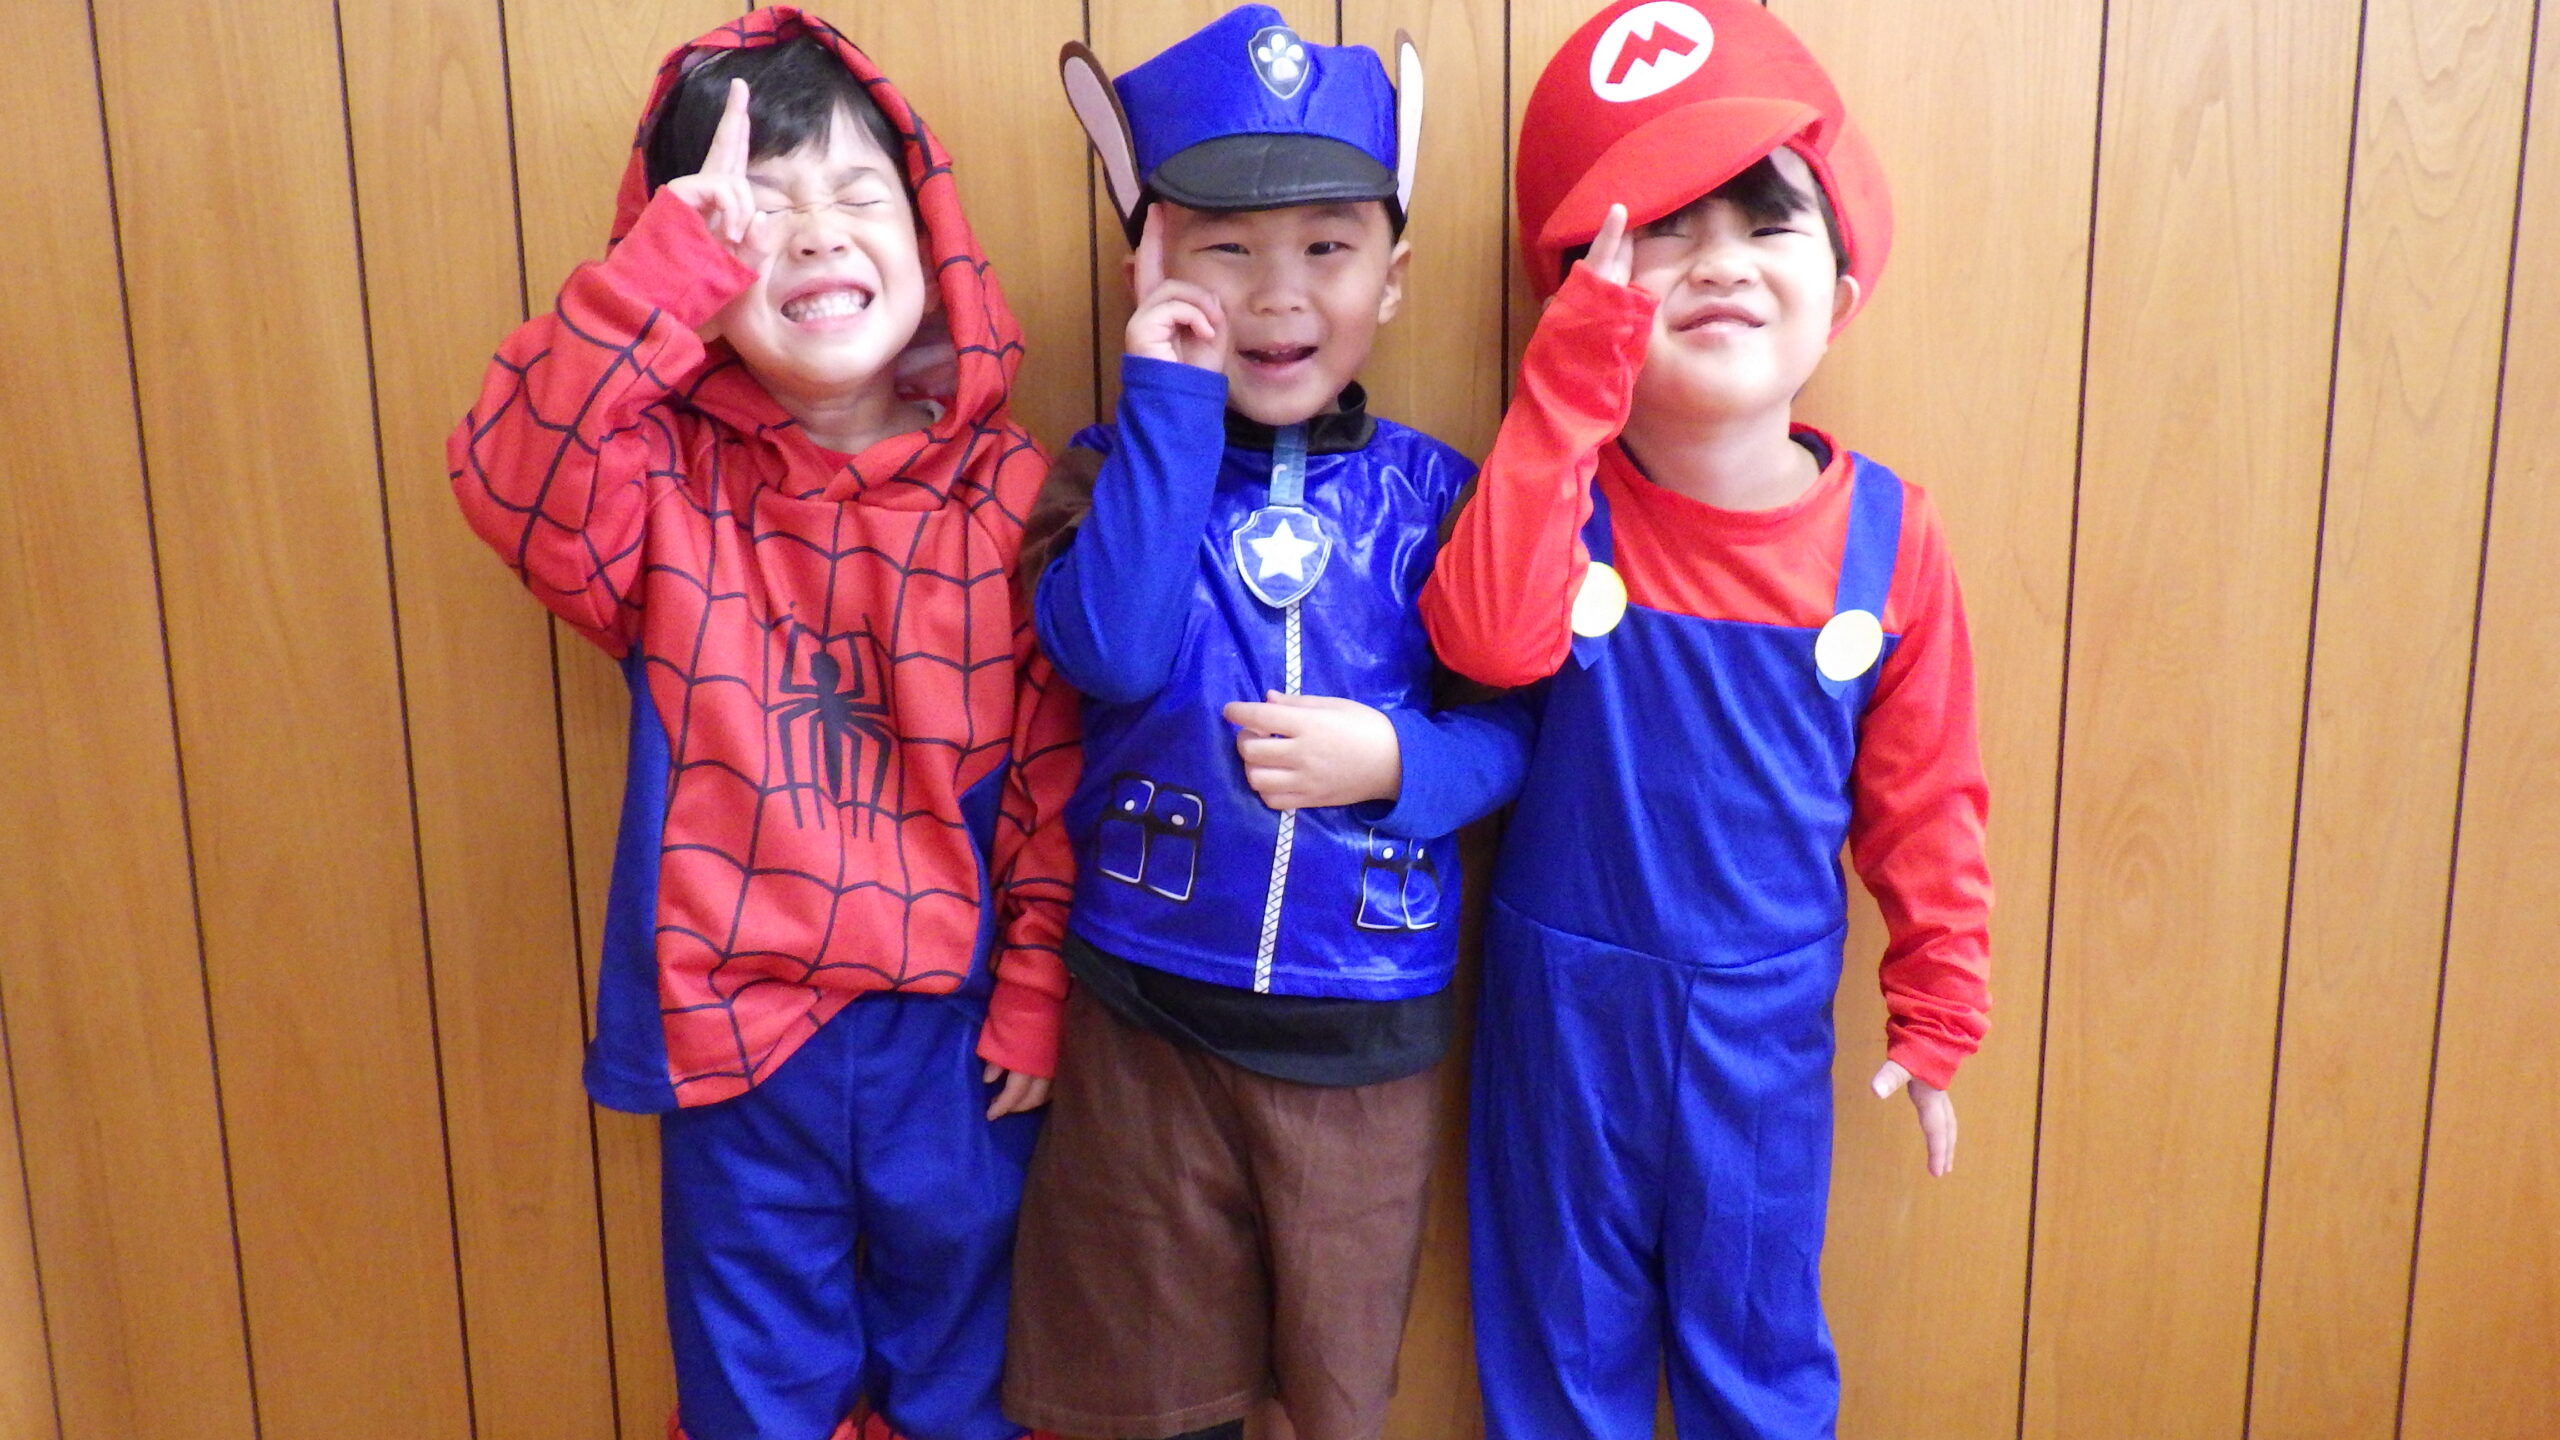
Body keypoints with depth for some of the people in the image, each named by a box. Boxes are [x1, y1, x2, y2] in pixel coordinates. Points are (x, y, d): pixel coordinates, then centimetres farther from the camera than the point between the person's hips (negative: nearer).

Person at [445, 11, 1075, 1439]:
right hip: (736, 1032, 0)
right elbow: (519, 467, -26)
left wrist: (1037, 990, -5)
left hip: (953, 1029, 0)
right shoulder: (670, 478, -4)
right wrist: (676, 260, -31)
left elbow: (1058, 763, -5)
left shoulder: (1009, 490, -6)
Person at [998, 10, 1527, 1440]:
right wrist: (1173, 401, -22)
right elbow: (1111, 653, -23)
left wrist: (1396, 760, -23)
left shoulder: (1432, 493, -3)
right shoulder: (1122, 463, -4)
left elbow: (1508, 728, -4)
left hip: (1369, 1027, 1)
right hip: (1148, 1011, 0)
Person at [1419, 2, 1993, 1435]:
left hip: (1766, 1023, 1)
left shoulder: (1884, 530, -8)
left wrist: (1938, 1016, 4)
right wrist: (1581, 359, -33)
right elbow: (1490, 632, -34)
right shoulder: (1564, 489, -12)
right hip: (1564, 1004, 0)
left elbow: (1926, 801, 0)